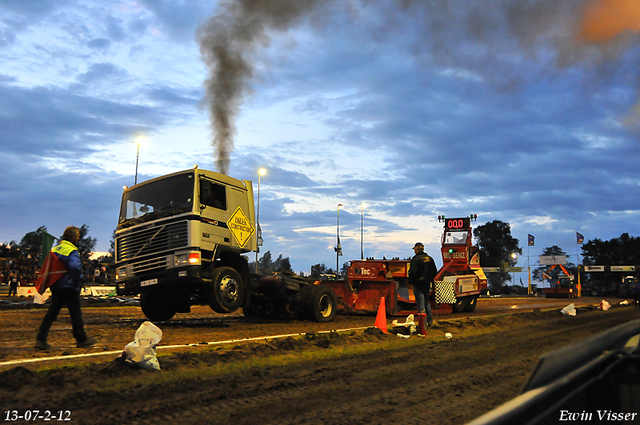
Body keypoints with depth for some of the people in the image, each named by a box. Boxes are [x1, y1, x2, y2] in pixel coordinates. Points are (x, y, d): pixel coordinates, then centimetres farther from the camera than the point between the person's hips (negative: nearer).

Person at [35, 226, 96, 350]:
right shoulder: (72, 251, -16)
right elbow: (75, 267, -31)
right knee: (76, 313, 4)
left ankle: (41, 339, 2)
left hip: (56, 286, 7)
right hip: (69, 286, -7)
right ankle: (81, 339, 15)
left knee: (52, 312, 9)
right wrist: (78, 279, -15)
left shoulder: (56, 249, 10)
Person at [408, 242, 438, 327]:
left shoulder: (416, 259, -16)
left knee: (421, 304, -3)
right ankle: (430, 320, 26)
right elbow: (435, 271, 14)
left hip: (418, 284, -7)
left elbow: (412, 272, -21)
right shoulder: (429, 258, 8)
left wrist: (410, 282, -6)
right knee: (426, 302, 20)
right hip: (427, 284, 7)